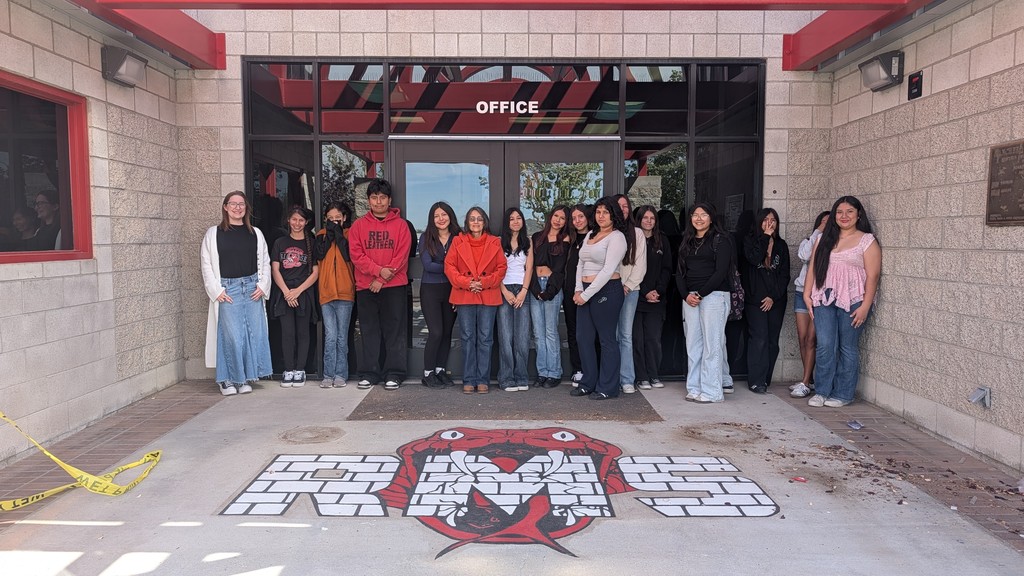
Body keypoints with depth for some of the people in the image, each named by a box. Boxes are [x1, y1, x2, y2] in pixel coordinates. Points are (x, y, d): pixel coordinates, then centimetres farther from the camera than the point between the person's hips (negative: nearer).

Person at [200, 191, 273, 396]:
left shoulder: (255, 233, 12)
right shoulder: (213, 234, 5)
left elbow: (265, 262, 13)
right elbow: (206, 265, 2)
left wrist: (262, 286, 0)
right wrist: (217, 291, -7)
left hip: (252, 289, 3)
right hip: (227, 290, -3)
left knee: (254, 333, 0)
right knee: (231, 335, -7)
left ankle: (245, 379, 12)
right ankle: (228, 380, 6)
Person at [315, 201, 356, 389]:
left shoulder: (349, 234, 6)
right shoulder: (321, 235, 13)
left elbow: (349, 256, -10)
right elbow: (319, 254, -4)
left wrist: (339, 234, -7)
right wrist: (329, 234, -4)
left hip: (345, 291, -1)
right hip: (326, 292, 2)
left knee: (342, 337, 4)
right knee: (330, 336, -2)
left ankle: (340, 374, 9)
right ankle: (328, 375, 3)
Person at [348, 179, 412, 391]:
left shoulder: (400, 224, 5)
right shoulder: (358, 225, 10)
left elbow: (402, 255, -3)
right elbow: (356, 254, 1)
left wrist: (383, 279, -10)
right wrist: (378, 270, -13)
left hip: (394, 286, -2)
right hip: (365, 287, 2)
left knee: (395, 331, 1)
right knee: (369, 332, 7)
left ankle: (394, 374, 7)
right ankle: (369, 374, 14)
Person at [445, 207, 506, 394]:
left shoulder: (494, 242, 8)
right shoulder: (458, 241, 6)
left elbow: (501, 267, 5)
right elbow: (449, 266, 2)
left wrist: (485, 282, -9)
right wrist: (465, 282, -10)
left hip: (488, 296, 0)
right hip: (464, 296, 0)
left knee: (485, 338, 2)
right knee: (468, 338, 3)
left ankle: (482, 380, 10)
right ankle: (469, 380, 10)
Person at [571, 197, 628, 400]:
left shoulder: (616, 237, -7)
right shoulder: (590, 235, 16)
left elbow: (608, 270, -15)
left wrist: (586, 294, -15)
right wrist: (578, 290, 1)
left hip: (607, 291, -8)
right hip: (586, 292, 8)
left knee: (607, 339, 0)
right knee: (583, 338, 8)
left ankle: (607, 388, 9)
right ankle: (588, 383, 21)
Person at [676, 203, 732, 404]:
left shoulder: (720, 241, 0)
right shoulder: (687, 242, 17)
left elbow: (721, 272, -9)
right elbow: (680, 272, 13)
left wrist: (700, 294, -12)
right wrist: (686, 295, -3)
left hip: (714, 295, -6)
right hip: (689, 298, 6)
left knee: (711, 345, -5)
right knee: (692, 345, 5)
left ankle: (711, 392, -1)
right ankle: (694, 389, 11)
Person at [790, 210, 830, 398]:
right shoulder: (809, 240, 13)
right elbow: (804, 255, -9)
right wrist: (817, 233, -7)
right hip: (802, 292, 4)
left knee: (810, 339, -9)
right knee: (802, 339, 5)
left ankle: (805, 383, -5)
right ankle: (810, 380, 15)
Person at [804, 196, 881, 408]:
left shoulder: (867, 240, 0)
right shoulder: (824, 239, 14)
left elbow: (873, 275, -5)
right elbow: (812, 267, 13)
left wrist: (865, 306, -12)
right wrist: (807, 293, 3)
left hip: (853, 301, -3)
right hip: (824, 299, 3)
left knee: (848, 348, 4)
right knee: (824, 346, -2)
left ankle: (843, 394, 14)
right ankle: (822, 391, 9)